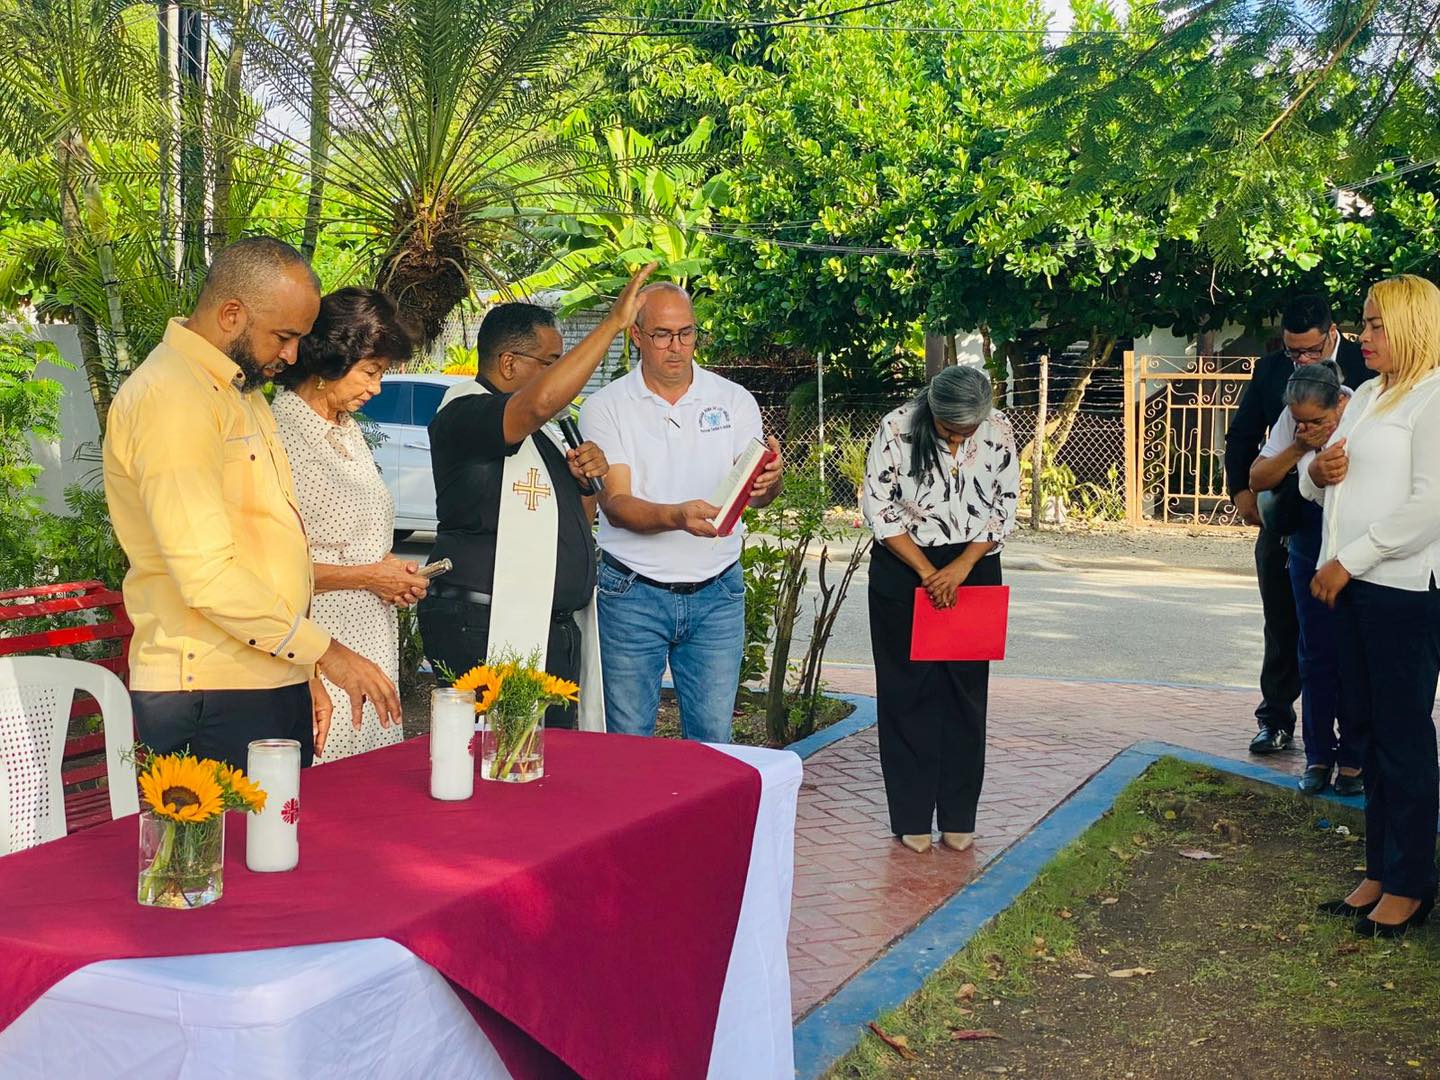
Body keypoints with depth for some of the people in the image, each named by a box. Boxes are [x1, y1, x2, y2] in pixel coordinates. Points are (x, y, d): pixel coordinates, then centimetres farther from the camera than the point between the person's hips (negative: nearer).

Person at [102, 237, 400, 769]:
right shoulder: (169, 397, -14)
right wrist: (326, 652, -16)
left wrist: (305, 674, 18)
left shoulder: (242, 393, 18)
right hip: (214, 701, -9)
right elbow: (209, 577, -21)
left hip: (272, 683, 9)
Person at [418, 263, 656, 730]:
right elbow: (541, 400, -31)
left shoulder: (540, 434, 20)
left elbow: (576, 525, 28)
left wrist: (584, 481, 5)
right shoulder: (462, 415, -9)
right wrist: (614, 322, -26)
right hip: (487, 633, -9)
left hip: (556, 629, 9)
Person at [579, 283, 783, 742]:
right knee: (627, 740, 4)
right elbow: (616, 505, -11)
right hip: (632, 595, -1)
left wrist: (769, 481, -28)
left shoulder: (733, 400, 5)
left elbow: (755, 493, -3)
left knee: (713, 739, 5)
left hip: (716, 595, 2)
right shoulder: (606, 407, -2)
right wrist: (677, 516, -31)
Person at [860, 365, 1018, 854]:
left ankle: (959, 817, 14)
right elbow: (878, 506, -12)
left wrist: (961, 567, -14)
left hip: (973, 568, 2)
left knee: (965, 693, 5)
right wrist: (926, 571, -16)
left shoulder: (999, 433, -7)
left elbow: (1004, 508, -2)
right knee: (908, 690, 1)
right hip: (902, 569, -2)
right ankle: (911, 816, 10)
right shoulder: (897, 429, -15)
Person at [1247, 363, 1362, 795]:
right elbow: (1257, 479, -4)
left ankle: (1353, 759, 14)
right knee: (1316, 652, 6)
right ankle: (1318, 755, 16)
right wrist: (1298, 449, -17)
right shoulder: (1292, 420, -6)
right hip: (1311, 546, 3)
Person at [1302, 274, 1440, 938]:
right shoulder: (1367, 395, 17)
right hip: (1355, 584, 8)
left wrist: (1349, 560, -17)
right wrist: (1317, 472, 0)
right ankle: (1380, 870, 21)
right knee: (1372, 728, 12)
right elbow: (1318, 485, 23)